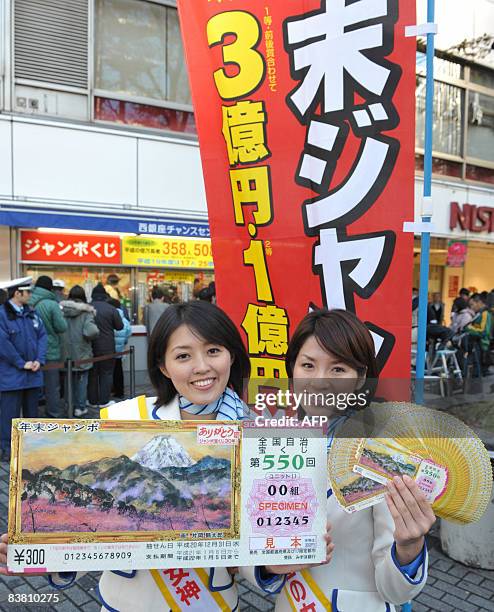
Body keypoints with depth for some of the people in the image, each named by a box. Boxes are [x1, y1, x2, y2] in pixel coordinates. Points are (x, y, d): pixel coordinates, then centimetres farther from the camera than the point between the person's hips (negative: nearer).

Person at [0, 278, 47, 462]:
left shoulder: (32, 313, 9)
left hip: (33, 374, 6)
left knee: (32, 410, 16)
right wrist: (22, 363, -15)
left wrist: (39, 360, -6)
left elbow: (42, 336, 7)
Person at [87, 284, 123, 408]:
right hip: (107, 347, -2)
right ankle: (104, 401, 9)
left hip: (90, 347, 2)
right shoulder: (111, 309, -11)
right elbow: (120, 326, -3)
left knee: (92, 374, 13)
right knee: (106, 373, 8)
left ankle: (92, 400, 20)